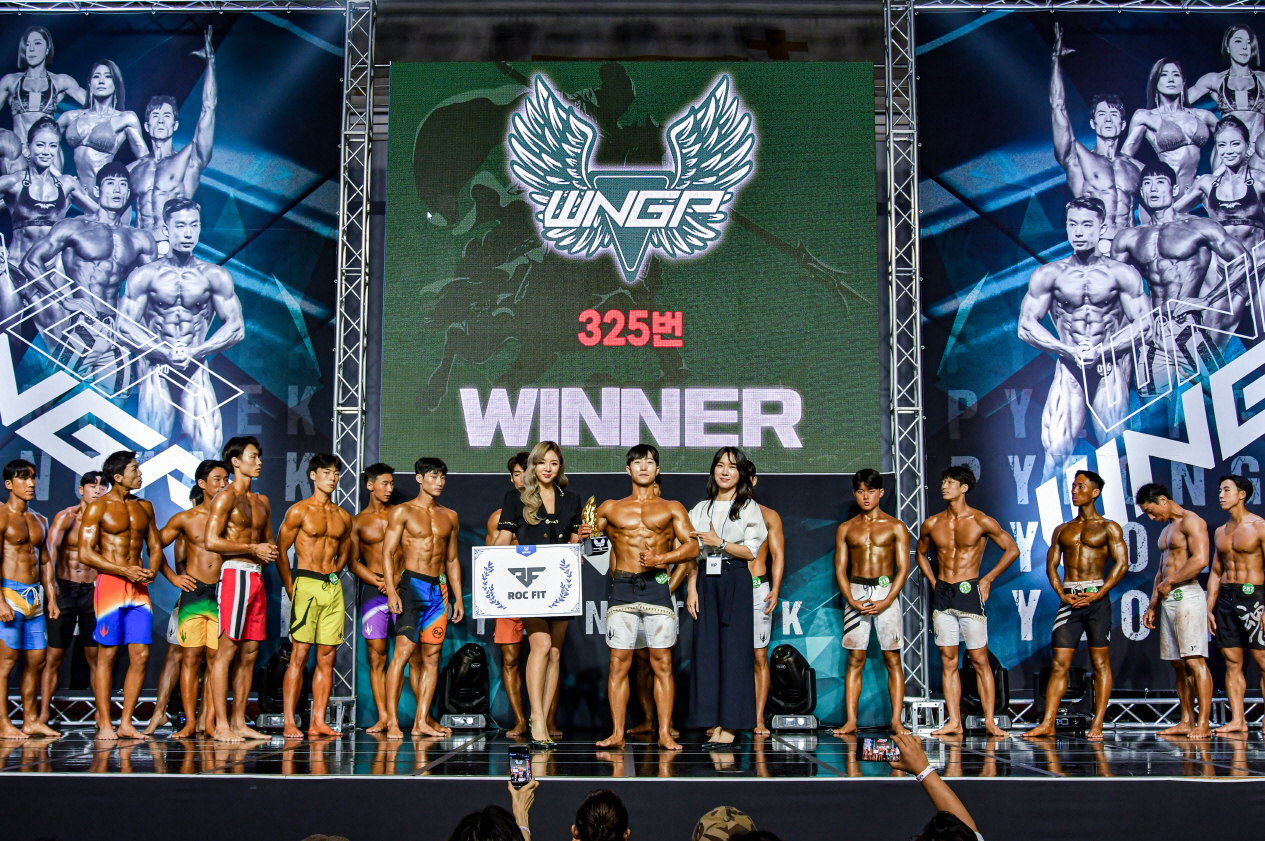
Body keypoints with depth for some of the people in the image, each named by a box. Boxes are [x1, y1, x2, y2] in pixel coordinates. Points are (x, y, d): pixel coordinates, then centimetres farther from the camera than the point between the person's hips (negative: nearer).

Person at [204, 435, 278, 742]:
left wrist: (269, 553, 6)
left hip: (257, 577, 8)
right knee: (226, 650, -7)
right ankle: (221, 725, -7)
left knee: (250, 653, 7)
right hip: (235, 575, -8)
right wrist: (253, 549, -10)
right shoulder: (226, 497, -4)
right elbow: (211, 541, -14)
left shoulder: (262, 501, 20)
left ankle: (239, 722, 11)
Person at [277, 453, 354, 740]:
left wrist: (335, 575, 12)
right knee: (299, 655, -8)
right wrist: (291, 589, -4)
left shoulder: (343, 517, 15)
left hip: (334, 587, 5)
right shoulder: (299, 511, 0)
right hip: (306, 584, -5)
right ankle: (289, 723, -7)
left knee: (327, 657, 2)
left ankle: (318, 722, 5)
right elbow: (280, 550, 0)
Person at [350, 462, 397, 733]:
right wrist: (378, 582, -7)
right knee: (376, 655, -3)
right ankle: (382, 716, 0)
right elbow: (354, 562, 8)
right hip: (374, 589, 0)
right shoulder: (358, 522, 11)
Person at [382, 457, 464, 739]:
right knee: (403, 651, -13)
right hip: (412, 585, -5)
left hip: (440, 588, 5)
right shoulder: (403, 512, 2)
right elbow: (387, 553, -3)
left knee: (432, 656, 2)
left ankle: (422, 721, 4)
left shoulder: (450, 517, 16)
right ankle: (392, 721, -12)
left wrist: (458, 597, 13)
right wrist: (392, 591, -14)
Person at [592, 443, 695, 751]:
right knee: (619, 662, -3)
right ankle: (617, 734, -1)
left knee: (662, 662, -2)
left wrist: (661, 558, -14)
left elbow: (692, 546, 2)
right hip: (622, 588, 1)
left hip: (657, 586, -1)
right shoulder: (610, 508, 16)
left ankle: (665, 734, 0)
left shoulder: (672, 509, 11)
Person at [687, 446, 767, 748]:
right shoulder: (701, 509, 16)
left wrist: (719, 543, -13)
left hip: (735, 582, -4)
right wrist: (692, 589, 3)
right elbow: (693, 554, 12)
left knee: (734, 650, -6)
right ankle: (713, 723, 3)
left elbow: (751, 550, -3)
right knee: (707, 649, -1)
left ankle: (730, 727, -5)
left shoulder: (748, 507, 5)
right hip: (706, 582, 4)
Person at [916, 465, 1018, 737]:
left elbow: (1012, 549, 3)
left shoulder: (981, 521, -4)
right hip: (942, 593, 4)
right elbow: (921, 553, 24)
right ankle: (954, 722, 5)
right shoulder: (932, 524, 6)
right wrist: (933, 582, 12)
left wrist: (988, 579, -1)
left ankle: (989, 721, 1)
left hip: (969, 592, -4)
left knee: (979, 660, -2)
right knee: (948, 661, 3)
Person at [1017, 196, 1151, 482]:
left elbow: (1144, 324, -1)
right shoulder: (1048, 275, 5)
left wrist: (1101, 351, -14)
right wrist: (1070, 351, -11)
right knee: (1056, 448, -13)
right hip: (1069, 369, 0)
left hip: (1111, 366, 0)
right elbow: (1026, 327, 1)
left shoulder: (1122, 274, 4)